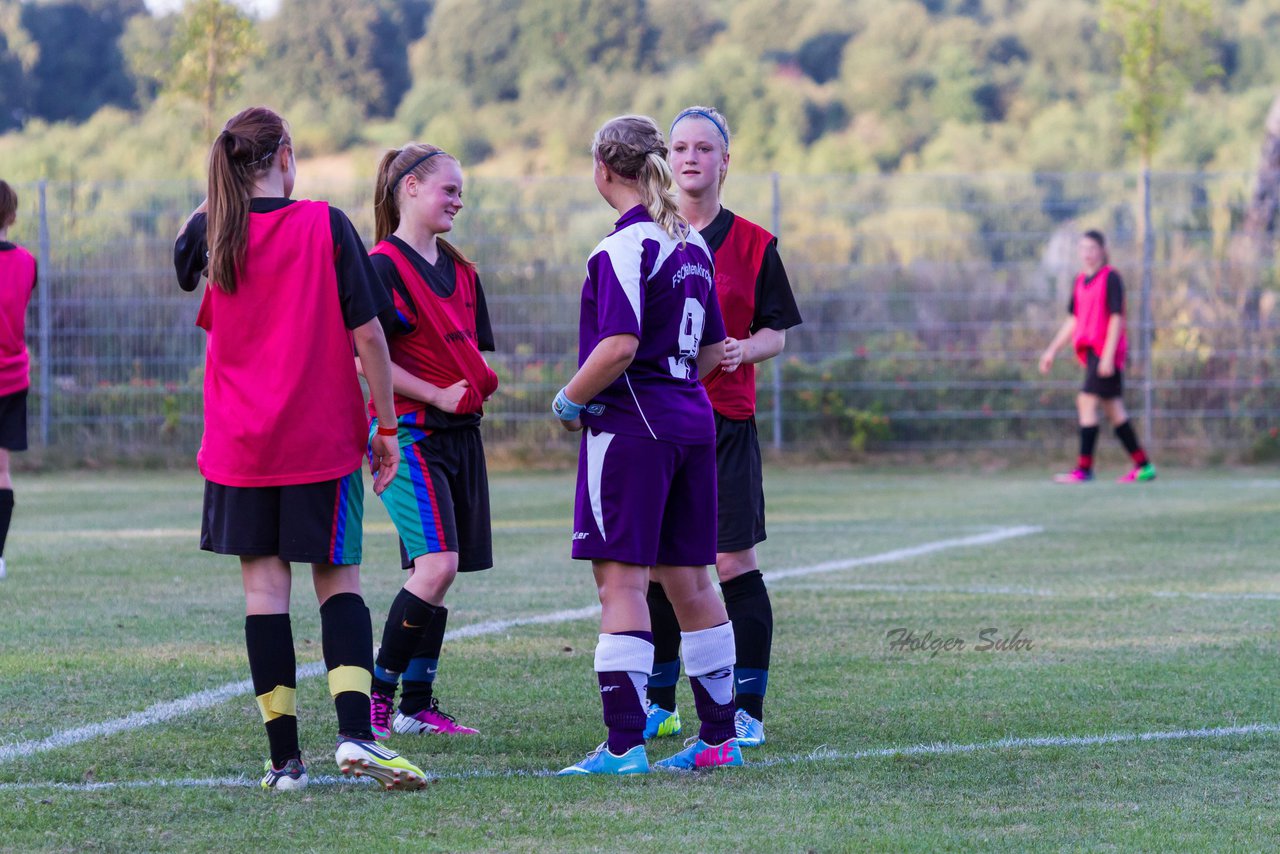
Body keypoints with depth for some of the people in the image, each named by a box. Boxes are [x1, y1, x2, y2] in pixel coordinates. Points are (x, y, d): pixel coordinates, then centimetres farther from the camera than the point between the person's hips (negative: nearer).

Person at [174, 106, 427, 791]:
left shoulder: (211, 231, 0)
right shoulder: (326, 226, -8)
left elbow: (182, 262, 26)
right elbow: (368, 334, -8)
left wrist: (220, 197, 34)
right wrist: (387, 428, 0)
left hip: (239, 445, 2)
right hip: (323, 438, -2)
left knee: (264, 586, 3)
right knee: (339, 580, 7)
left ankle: (284, 757, 2)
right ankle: (355, 733, -10)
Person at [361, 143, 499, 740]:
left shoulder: (460, 271, 16)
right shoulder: (384, 266, -9)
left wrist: (480, 382, 1)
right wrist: (437, 395, -16)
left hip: (460, 433, 8)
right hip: (409, 431, -8)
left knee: (440, 571, 7)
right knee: (437, 564, -18)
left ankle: (417, 706, 13)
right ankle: (377, 691, -7)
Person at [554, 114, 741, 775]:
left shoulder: (624, 247, -13)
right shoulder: (691, 243, 13)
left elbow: (619, 346, -23)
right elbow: (711, 352, 17)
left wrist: (570, 400, -10)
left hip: (630, 424, -8)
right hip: (692, 421, 8)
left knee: (620, 579, -8)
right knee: (687, 579, 13)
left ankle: (624, 743, -13)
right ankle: (719, 737, 17)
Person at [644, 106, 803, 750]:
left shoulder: (752, 244, 4)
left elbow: (775, 333, 6)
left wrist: (744, 350, -14)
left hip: (726, 419, -2)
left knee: (733, 562, -6)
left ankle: (745, 709, 1)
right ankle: (658, 703, 17)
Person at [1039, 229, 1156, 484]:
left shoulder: (1110, 278, -8)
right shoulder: (1080, 281, 15)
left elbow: (1116, 318, -13)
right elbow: (1072, 320, 21)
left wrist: (1108, 356, -19)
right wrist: (1052, 350, 17)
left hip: (1106, 350, -8)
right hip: (1091, 350, 8)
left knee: (1087, 401, -13)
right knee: (1113, 409, 8)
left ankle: (1084, 468, -12)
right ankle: (1143, 465, 12)